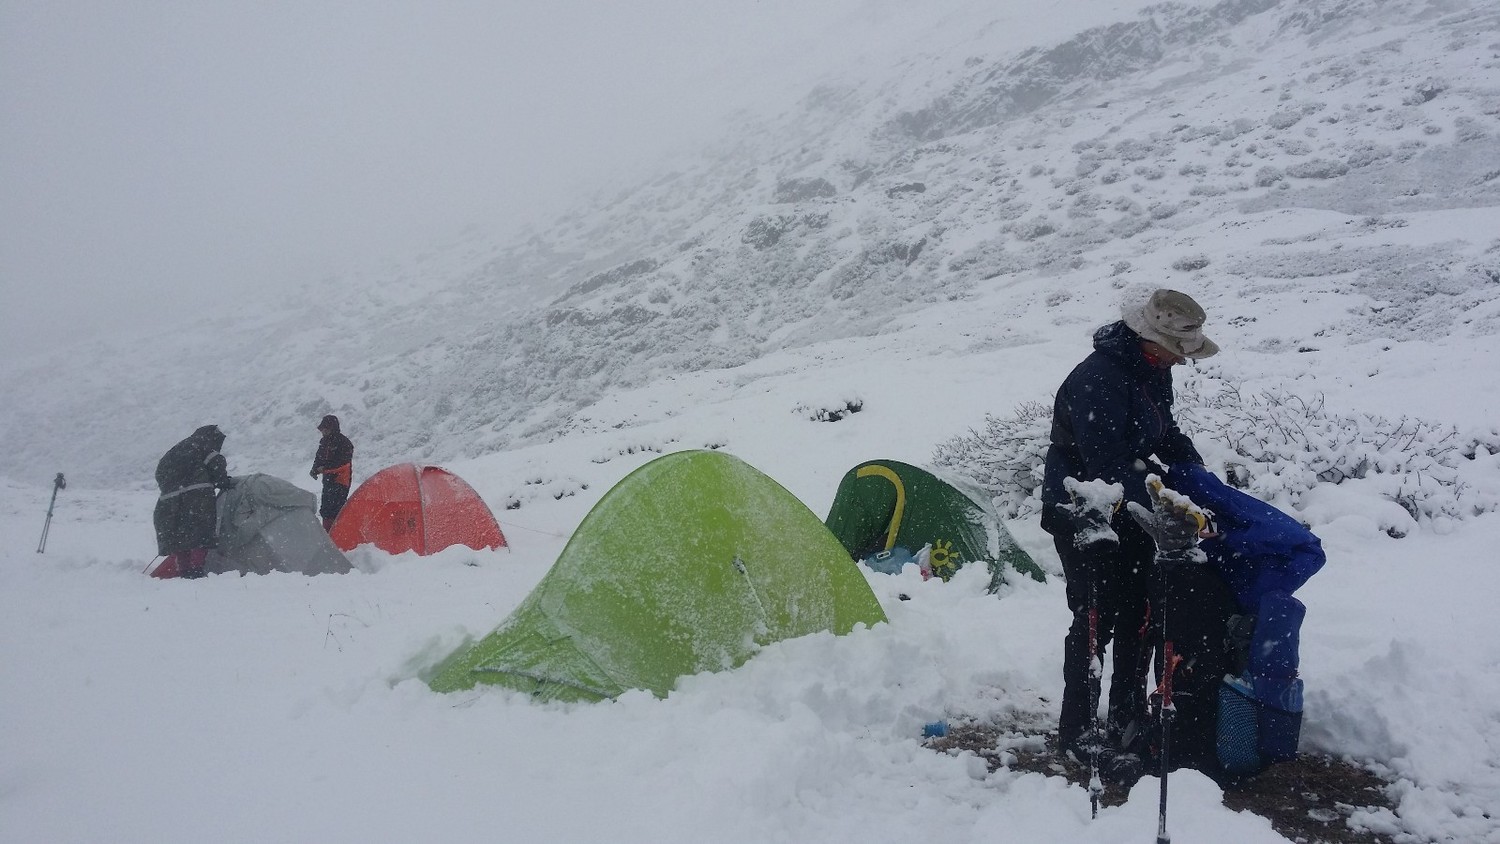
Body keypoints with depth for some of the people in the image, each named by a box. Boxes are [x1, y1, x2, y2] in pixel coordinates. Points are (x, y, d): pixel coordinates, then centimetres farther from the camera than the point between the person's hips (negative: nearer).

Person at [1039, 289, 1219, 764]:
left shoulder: (1152, 370, 3)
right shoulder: (1097, 381, -28)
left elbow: (1165, 431, 14)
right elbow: (1110, 467, -31)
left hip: (1127, 512, 9)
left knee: (1137, 616, 13)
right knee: (1095, 621, -4)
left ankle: (1128, 719, 28)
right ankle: (1076, 733, 10)